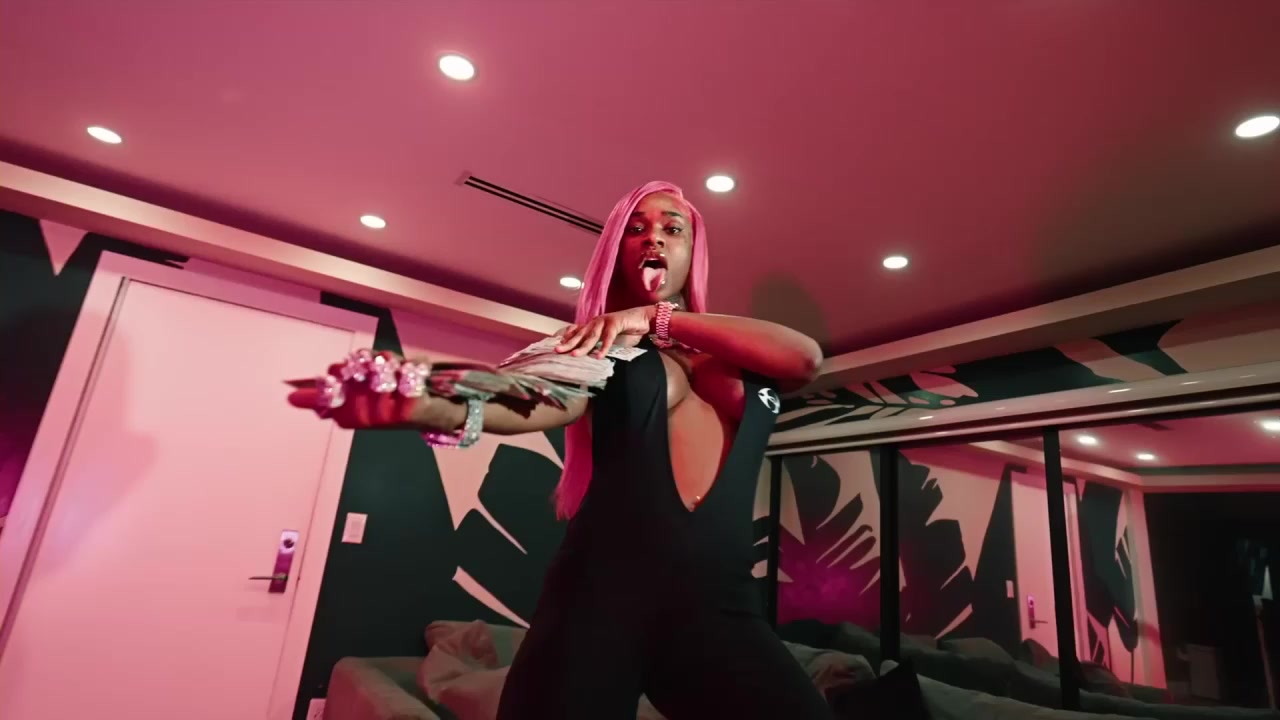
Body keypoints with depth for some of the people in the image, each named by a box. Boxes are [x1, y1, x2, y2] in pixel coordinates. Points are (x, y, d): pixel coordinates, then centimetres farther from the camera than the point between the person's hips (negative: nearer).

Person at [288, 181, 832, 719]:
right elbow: (547, 403, -11)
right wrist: (440, 408, -33)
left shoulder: (740, 354, 14)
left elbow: (807, 358, -7)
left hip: (721, 605, 2)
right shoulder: (599, 345, 9)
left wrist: (657, 318, -12)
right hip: (600, 592, -1)